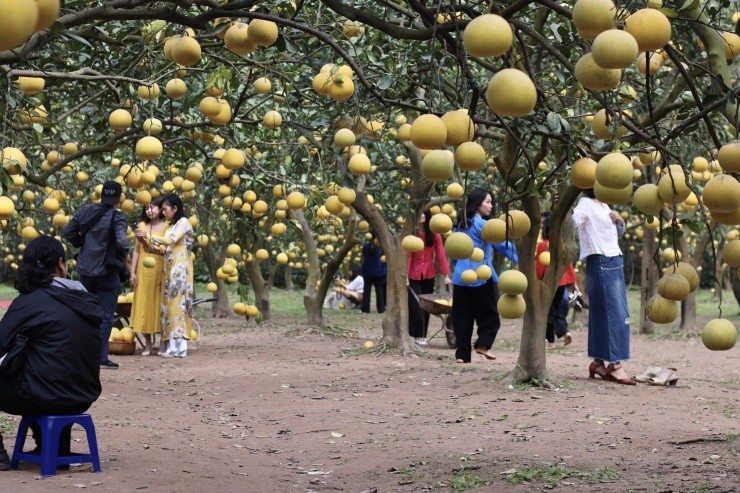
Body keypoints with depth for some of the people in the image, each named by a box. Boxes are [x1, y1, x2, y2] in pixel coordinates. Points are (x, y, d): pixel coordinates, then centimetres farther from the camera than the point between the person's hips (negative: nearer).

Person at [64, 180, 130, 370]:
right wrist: (124, 254, -6)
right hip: (107, 272, -5)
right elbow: (122, 242, -26)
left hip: (85, 270, 5)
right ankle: (101, 357, 0)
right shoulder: (117, 217, -15)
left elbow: (69, 232, 5)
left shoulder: (86, 210, 1)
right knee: (105, 316, 2)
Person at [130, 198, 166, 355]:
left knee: (160, 305, -1)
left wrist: (166, 272, -13)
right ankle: (147, 345, 10)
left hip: (160, 270, -3)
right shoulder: (141, 226, 9)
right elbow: (136, 250, 11)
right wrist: (133, 272, 6)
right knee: (143, 305, 3)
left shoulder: (166, 227, -1)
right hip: (143, 271, 3)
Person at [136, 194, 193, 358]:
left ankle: (178, 346, -11)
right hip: (170, 269, 8)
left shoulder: (184, 223, -5)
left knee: (177, 303, -10)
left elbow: (171, 241, -18)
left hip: (180, 268, -8)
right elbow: (164, 249, 16)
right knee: (169, 304, 4)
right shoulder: (171, 226, 19)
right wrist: (146, 243, 5)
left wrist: (148, 236, -15)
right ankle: (169, 345, 3)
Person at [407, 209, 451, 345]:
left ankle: (423, 335, 15)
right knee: (415, 305, -7)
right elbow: (407, 256, -11)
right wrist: (405, 275, -18)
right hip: (414, 276, -3)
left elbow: (441, 255, -2)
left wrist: (446, 275, -8)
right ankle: (417, 335, -2)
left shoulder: (434, 235, 0)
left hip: (429, 275, 3)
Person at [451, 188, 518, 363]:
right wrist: (520, 259, -9)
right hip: (481, 277, -6)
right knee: (489, 314, 6)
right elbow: (502, 244, -12)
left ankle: (462, 354, 2)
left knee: (462, 316, 6)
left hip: (460, 278, 6)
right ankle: (483, 344, -10)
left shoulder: (460, 225, 13)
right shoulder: (482, 225, -8)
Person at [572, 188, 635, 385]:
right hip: (600, 264, -8)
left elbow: (618, 234, 27)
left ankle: (599, 361, 16)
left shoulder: (604, 207, 18)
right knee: (615, 314, -11)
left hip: (615, 263, 8)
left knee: (603, 314, 10)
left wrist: (620, 222, 7)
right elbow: (573, 220, -27)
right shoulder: (586, 204, -7)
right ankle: (614, 365, -11)